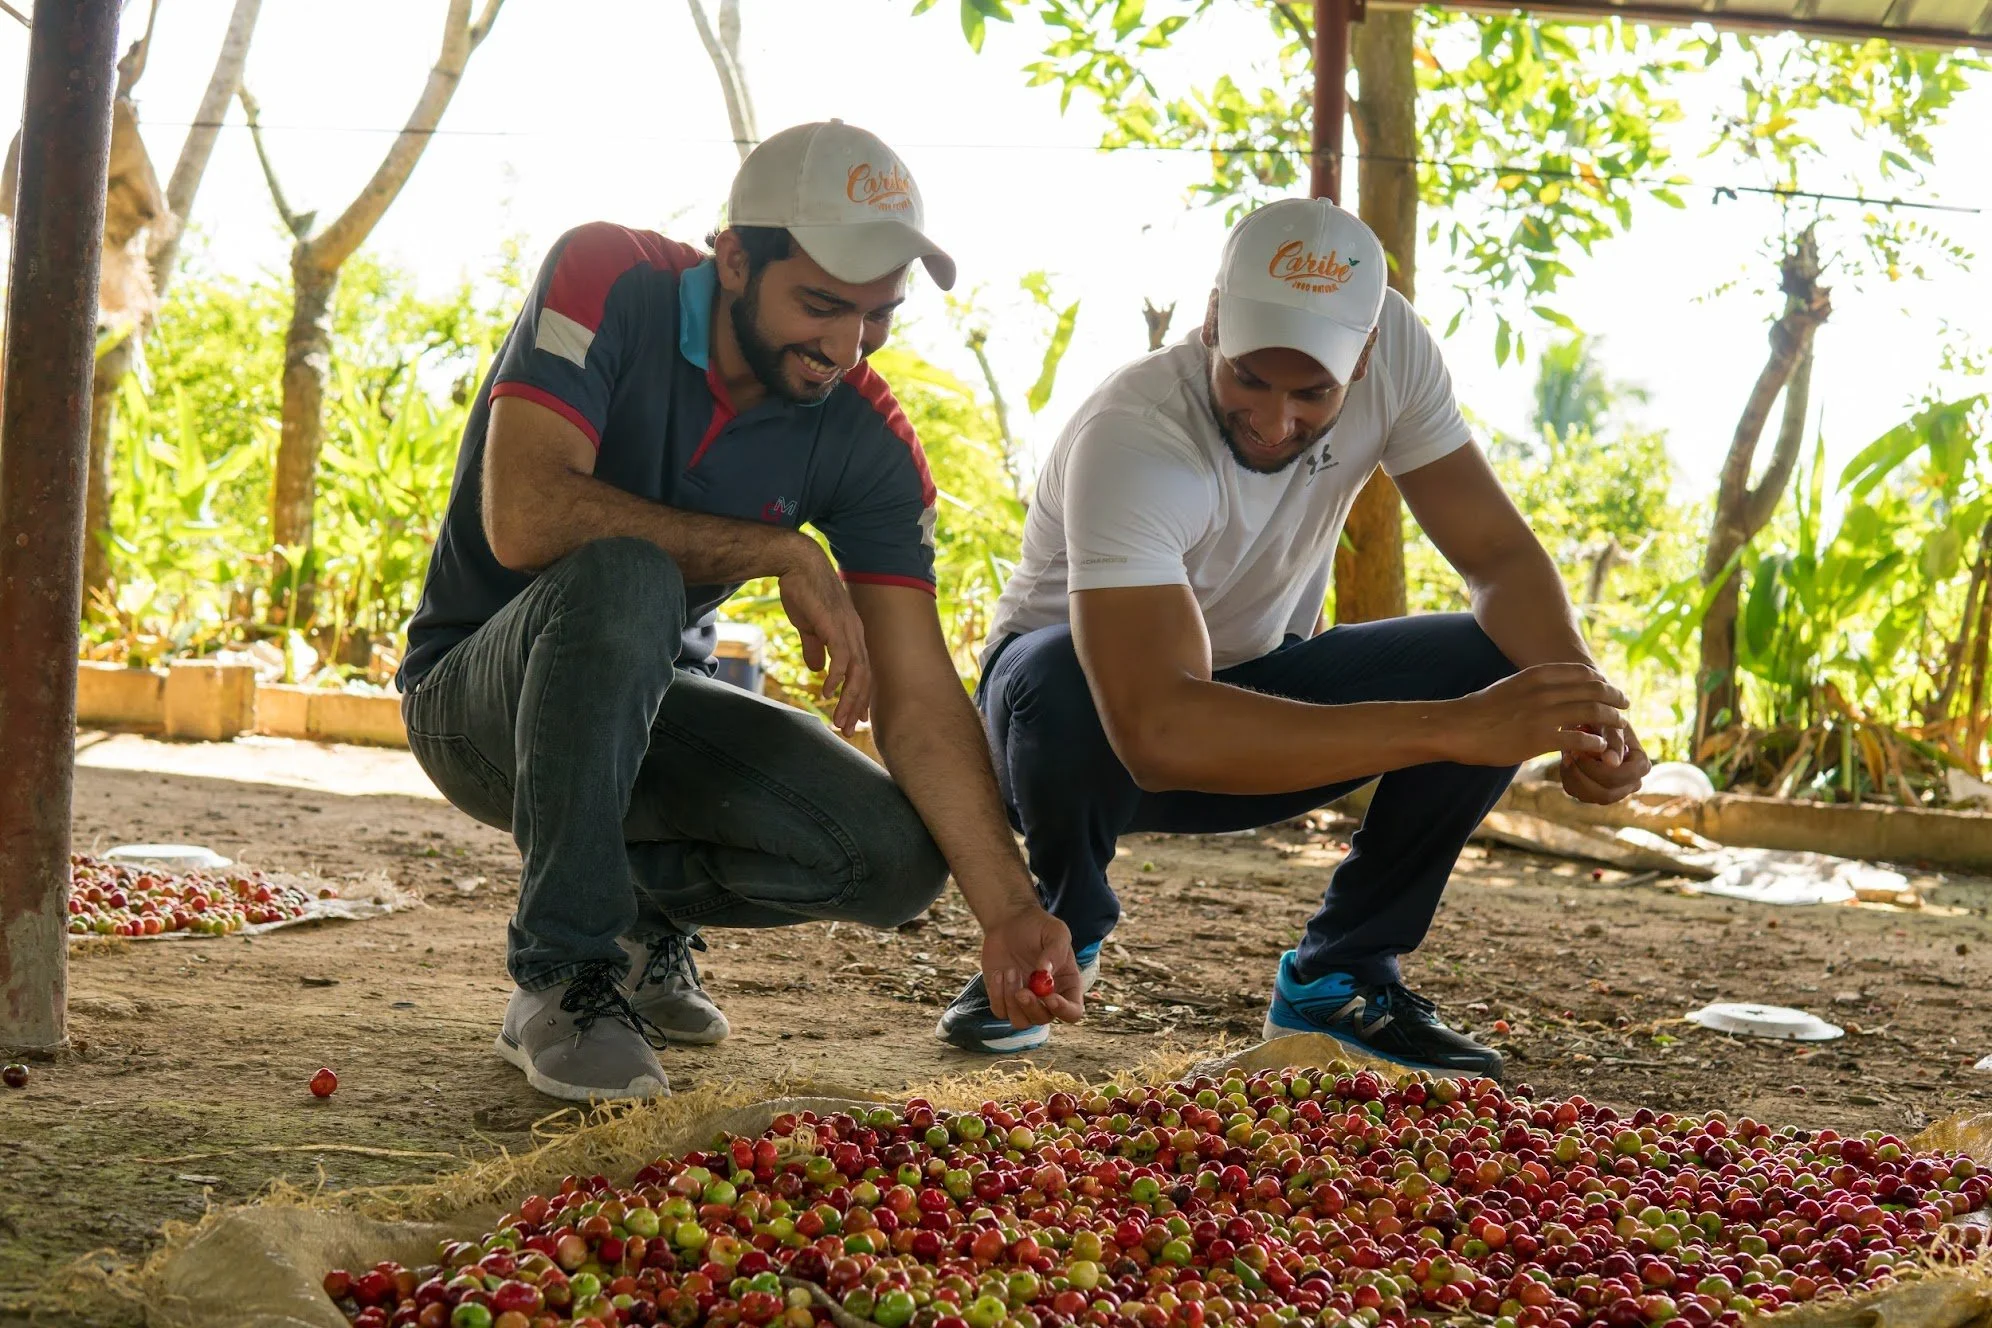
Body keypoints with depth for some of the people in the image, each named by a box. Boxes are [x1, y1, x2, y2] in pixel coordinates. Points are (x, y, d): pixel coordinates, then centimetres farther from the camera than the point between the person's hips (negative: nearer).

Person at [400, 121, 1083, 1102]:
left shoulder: (867, 441, -11)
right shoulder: (607, 281, -21)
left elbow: (918, 694, -16)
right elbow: (524, 517, -34)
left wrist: (1007, 909, -29)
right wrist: (781, 554, -29)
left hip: (645, 707, 4)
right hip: (477, 696, -4)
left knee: (896, 855, -19)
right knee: (625, 580, -38)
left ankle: (646, 905, 12)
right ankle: (563, 979, -22)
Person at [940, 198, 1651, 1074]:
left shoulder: (1390, 344, -20)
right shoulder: (1129, 440, -37)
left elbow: (1499, 553, -15)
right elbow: (1159, 731, -49)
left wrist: (1585, 709, -36)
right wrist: (1457, 729, -52)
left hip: (1254, 683, 5)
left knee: (1497, 662, -19)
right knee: (1068, 684, -40)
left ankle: (1340, 975, -1)